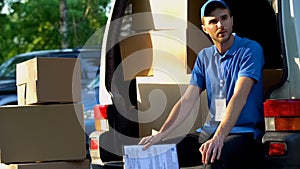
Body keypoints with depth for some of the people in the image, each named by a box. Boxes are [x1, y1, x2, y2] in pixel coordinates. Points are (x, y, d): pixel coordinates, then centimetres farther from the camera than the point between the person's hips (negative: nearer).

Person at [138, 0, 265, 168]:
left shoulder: (250, 49, -6)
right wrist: (161, 134, -7)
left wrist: (219, 137, -30)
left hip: (245, 131, -6)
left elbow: (239, 98, -18)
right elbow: (187, 101, 7)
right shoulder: (204, 56, 14)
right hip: (211, 130, 6)